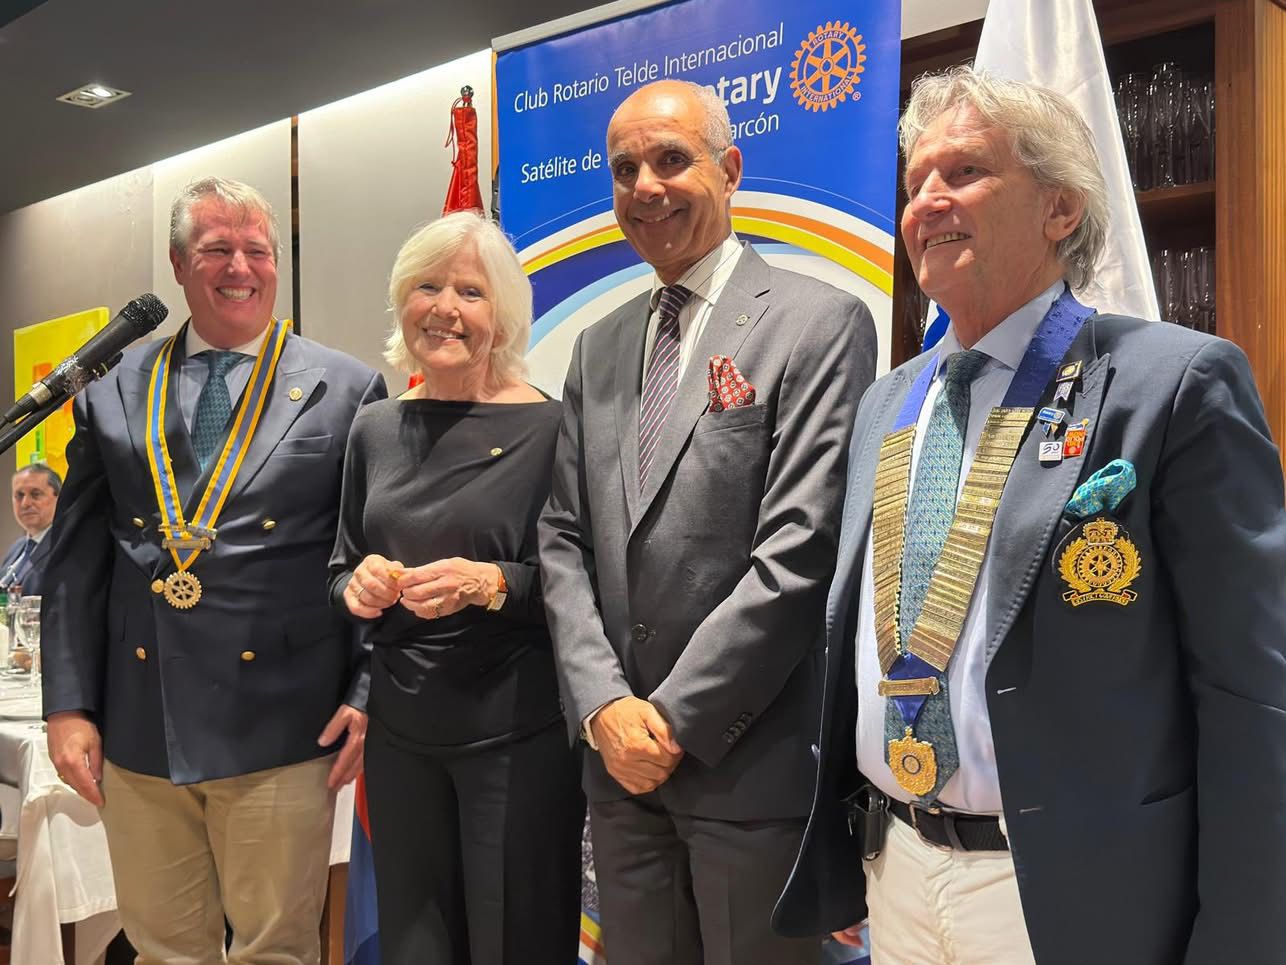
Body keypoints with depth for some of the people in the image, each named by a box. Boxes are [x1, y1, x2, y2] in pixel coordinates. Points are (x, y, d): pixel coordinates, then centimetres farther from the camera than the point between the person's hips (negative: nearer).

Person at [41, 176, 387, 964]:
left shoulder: (346, 390, 1)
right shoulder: (112, 391, 9)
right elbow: (76, 559, 9)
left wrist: (366, 695, -6)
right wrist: (68, 704, 3)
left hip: (281, 730, -2)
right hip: (136, 730, 3)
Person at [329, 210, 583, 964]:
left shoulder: (549, 428, -10)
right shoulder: (376, 429, 5)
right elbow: (341, 571, 14)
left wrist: (493, 585, -24)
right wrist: (358, 584, -8)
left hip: (518, 736, -4)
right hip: (400, 732, 5)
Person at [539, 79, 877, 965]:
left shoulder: (820, 323, -7)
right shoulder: (600, 348, 12)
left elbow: (800, 548, -14)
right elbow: (564, 539, 8)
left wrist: (676, 717, -13)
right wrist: (605, 703, -6)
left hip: (751, 764, -5)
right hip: (620, 760, 5)